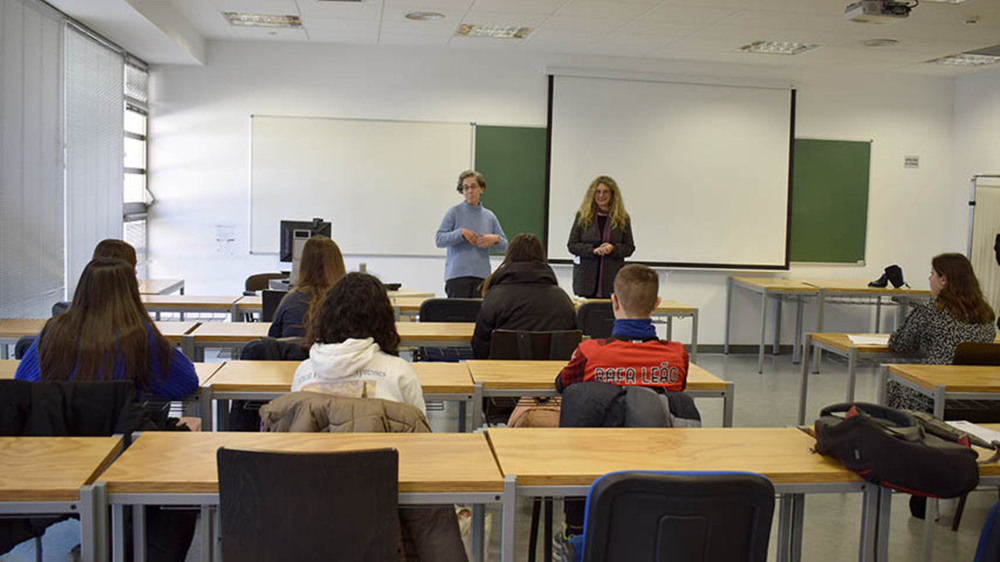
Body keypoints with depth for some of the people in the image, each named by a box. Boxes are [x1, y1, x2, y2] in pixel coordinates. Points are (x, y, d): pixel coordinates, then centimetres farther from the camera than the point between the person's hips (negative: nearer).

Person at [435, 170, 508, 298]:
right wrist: (461, 232, -17)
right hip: (457, 275, -3)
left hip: (482, 275, 3)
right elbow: (439, 240, -6)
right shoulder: (454, 212, 2)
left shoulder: (489, 216, 13)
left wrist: (495, 239, -7)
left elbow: (504, 245, 15)